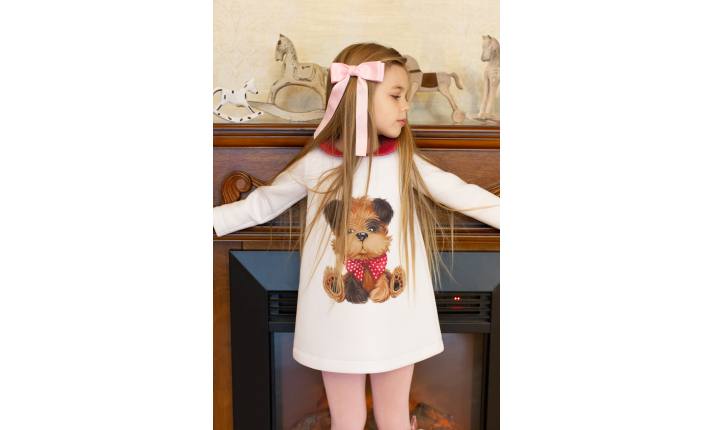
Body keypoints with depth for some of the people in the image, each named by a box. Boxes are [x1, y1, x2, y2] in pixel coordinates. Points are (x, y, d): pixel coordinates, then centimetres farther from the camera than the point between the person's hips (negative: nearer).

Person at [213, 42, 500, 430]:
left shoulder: (405, 162, -5)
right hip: (338, 322, -1)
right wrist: (213, 220, 5)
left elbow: (463, 195, 2)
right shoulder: (314, 164, -7)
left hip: (396, 319, 1)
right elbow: (263, 203, 5)